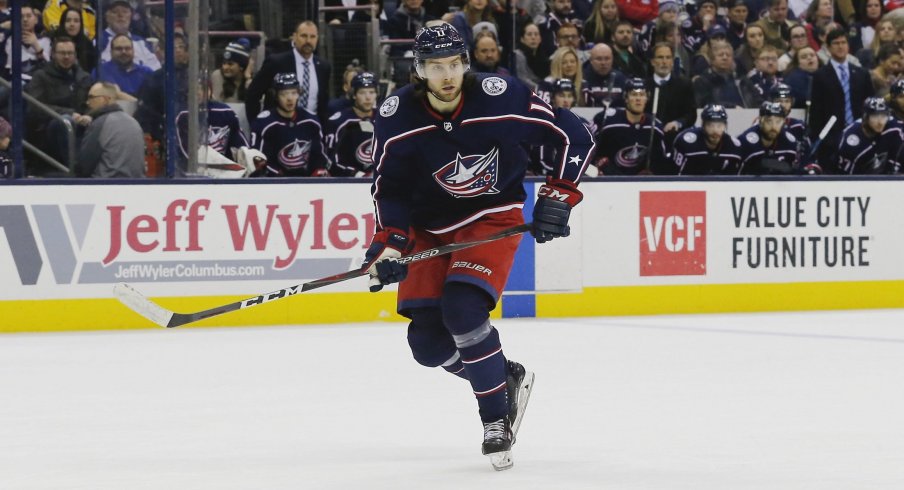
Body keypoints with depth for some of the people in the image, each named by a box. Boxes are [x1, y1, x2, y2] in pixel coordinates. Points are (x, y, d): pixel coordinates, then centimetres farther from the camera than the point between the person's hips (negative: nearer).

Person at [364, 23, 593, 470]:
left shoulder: (500, 98, -22)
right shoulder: (397, 117, -15)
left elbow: (575, 136, -12)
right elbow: (389, 187, -2)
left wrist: (558, 197, -15)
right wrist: (389, 243, -13)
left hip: (493, 216, -4)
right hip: (431, 227, 4)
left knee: (463, 310, -26)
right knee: (428, 343, -4)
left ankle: (496, 418, -9)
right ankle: (508, 378, 24)